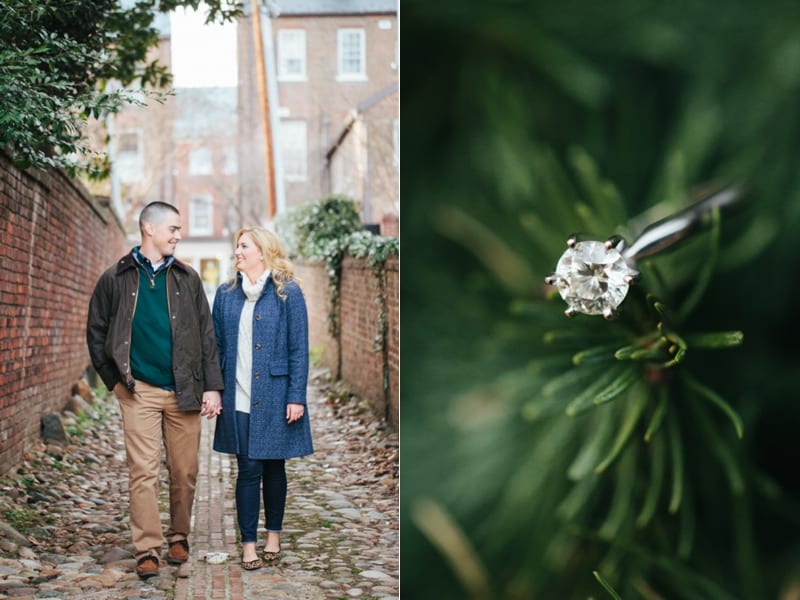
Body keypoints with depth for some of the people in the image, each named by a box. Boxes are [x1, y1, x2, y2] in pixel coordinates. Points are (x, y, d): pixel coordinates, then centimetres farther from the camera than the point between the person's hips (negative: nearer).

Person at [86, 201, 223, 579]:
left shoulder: (187, 279, 9)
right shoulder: (116, 279, 4)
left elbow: (206, 335, 7)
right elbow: (96, 333, 10)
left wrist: (212, 387, 1)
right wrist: (115, 380, 3)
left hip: (184, 392, 2)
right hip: (139, 392, -2)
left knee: (184, 472, 7)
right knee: (143, 472, -6)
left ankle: (179, 537, 25)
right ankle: (148, 551, 0)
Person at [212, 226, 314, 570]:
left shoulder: (288, 293, -3)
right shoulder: (226, 294, 8)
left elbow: (299, 348, -4)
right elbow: (217, 345, 11)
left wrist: (296, 397, -9)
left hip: (275, 397, -2)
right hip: (238, 398, 2)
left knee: (274, 466, 10)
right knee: (248, 470, 2)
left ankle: (274, 536, 26)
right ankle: (248, 543, 10)